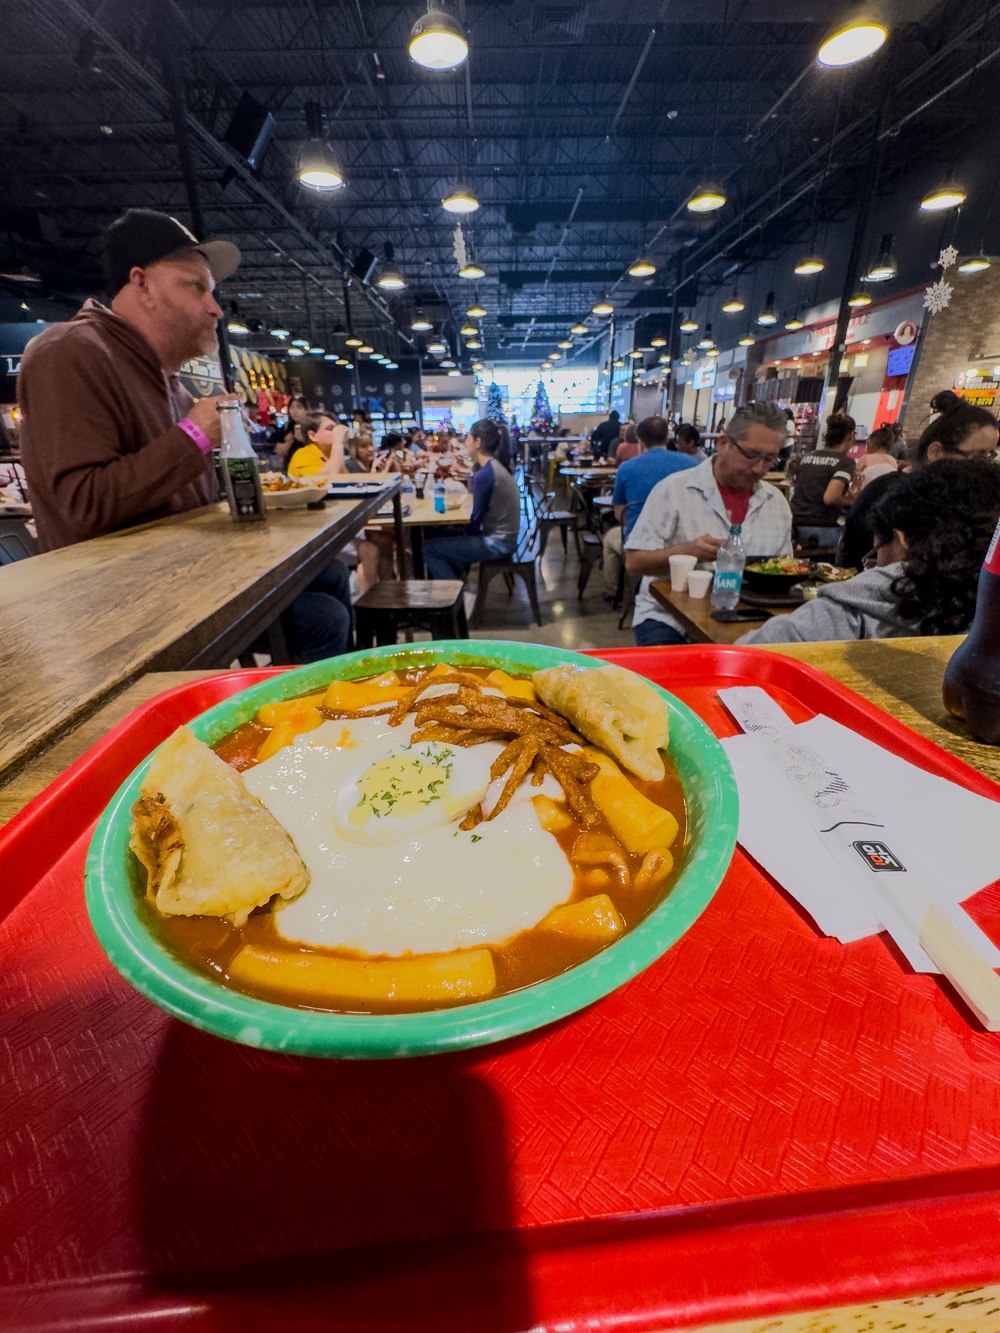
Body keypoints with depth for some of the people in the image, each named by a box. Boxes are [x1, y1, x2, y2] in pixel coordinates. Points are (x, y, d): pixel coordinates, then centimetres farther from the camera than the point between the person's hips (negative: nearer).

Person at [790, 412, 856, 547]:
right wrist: (850, 500, 1)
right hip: (822, 528, -6)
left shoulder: (806, 457, 13)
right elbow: (830, 498, -18)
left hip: (795, 525, 6)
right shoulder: (845, 462, -4)